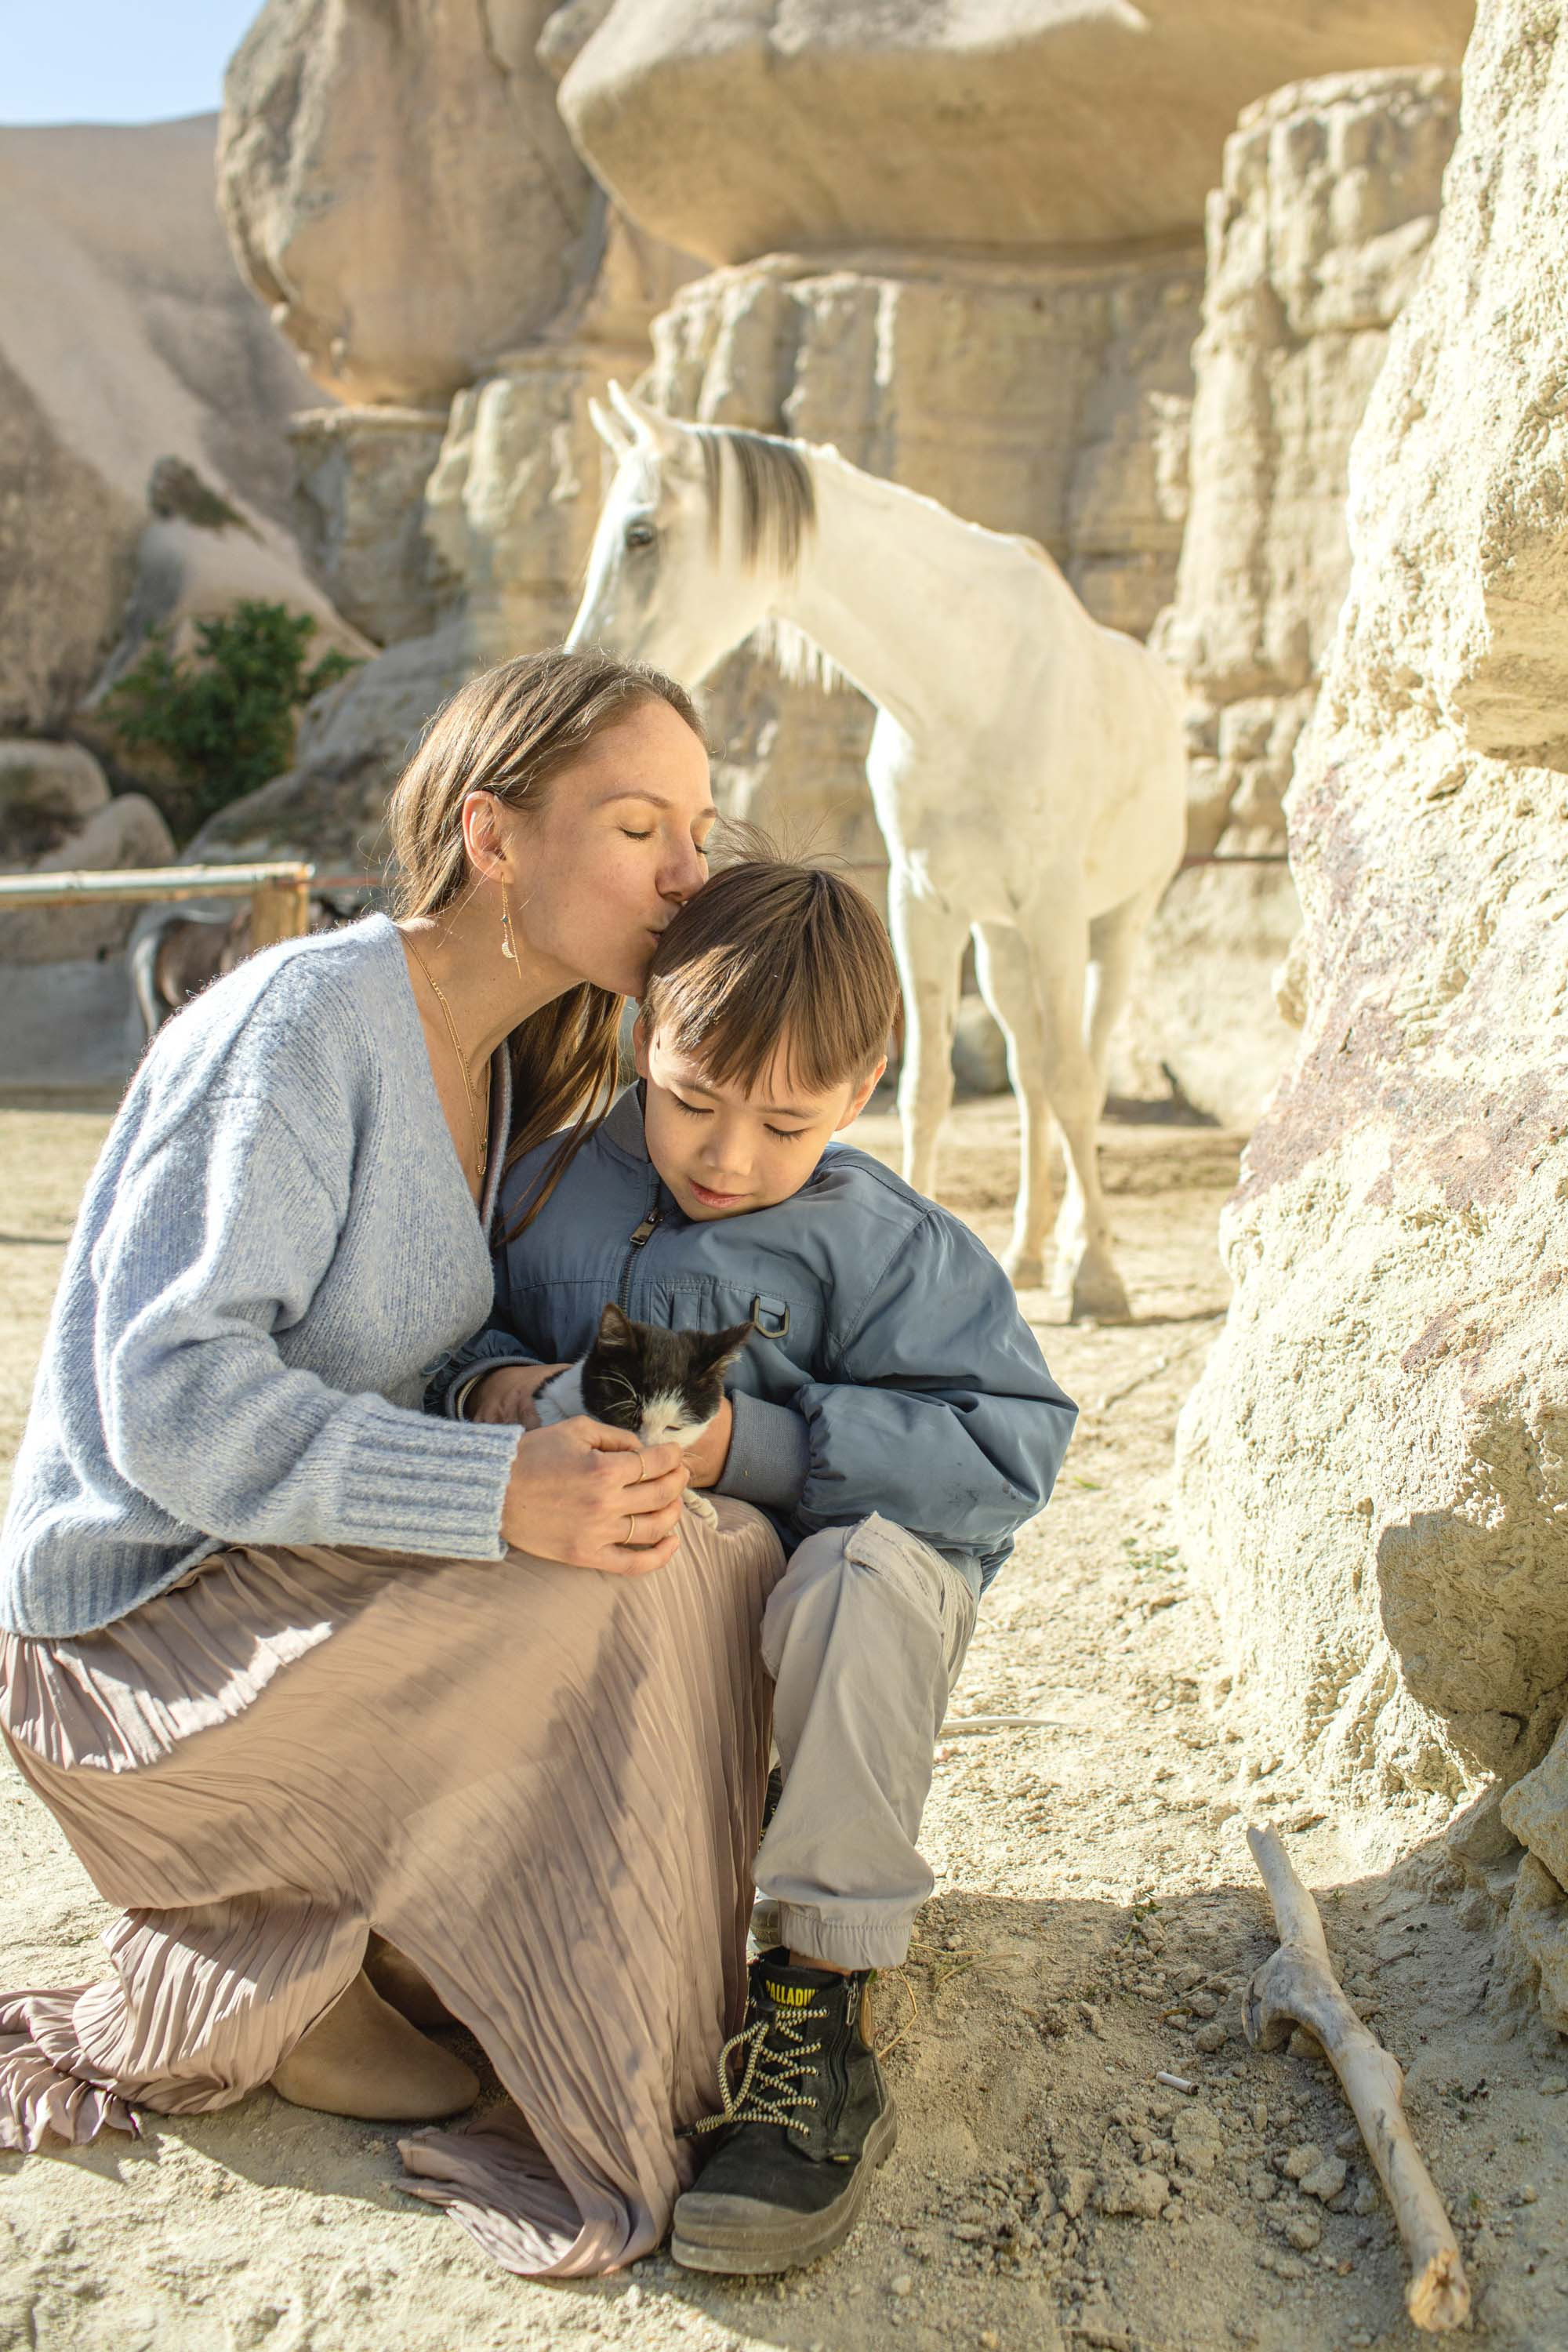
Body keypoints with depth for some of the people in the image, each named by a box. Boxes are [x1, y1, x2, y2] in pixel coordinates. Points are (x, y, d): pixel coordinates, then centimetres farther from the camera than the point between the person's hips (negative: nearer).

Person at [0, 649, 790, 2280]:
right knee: (621, 1604, -24)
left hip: (308, 1579, 9)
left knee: (729, 1560, 0)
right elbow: (173, 1397, -26)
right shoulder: (308, 1022, -20)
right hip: (143, 1624, -9)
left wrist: (592, 1427, -5)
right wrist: (500, 1497, -34)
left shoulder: (513, 1068, 6)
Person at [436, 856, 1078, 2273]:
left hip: (799, 1619, -3)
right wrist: (494, 1388, -14)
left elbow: (1008, 1441, -19)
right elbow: (464, 1330, 12)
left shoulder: (884, 1245, -11)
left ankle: (817, 2010, -28)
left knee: (863, 1570, -38)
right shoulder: (556, 1190, 1)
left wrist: (755, 1448, -28)